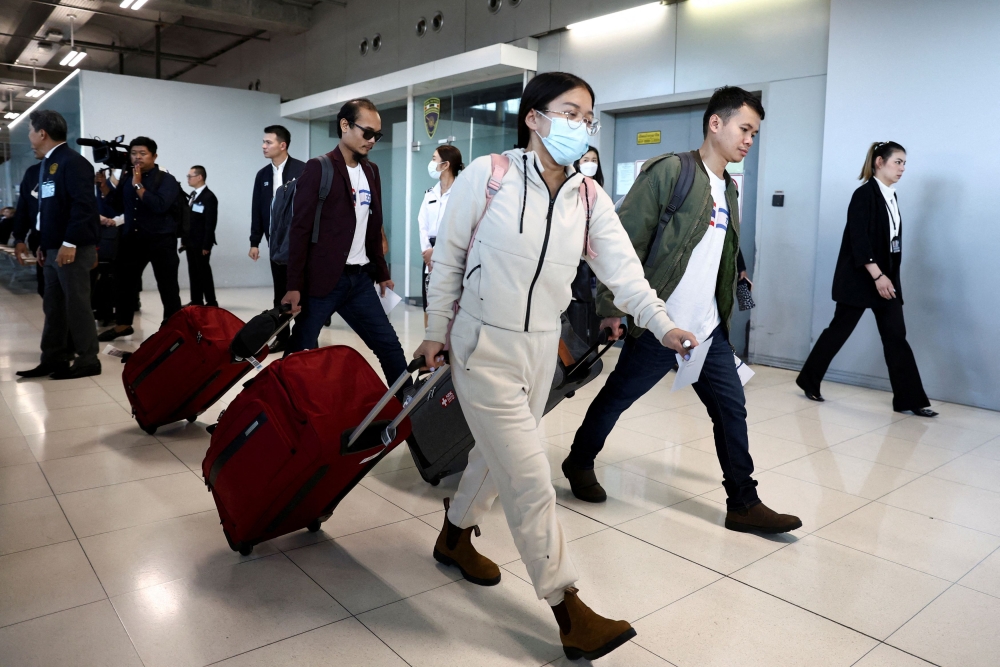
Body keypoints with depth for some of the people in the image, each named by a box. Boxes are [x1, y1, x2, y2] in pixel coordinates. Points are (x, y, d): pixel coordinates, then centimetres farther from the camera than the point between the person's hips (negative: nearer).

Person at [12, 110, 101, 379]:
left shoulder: (73, 162, -11)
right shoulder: (46, 165, 19)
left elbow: (84, 205, -21)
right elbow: (43, 207, 21)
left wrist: (70, 242, -24)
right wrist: (44, 244, 17)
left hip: (72, 249, -9)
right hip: (52, 249, 9)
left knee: (76, 305, -3)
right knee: (53, 306, 12)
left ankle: (88, 360, 6)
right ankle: (54, 359, 20)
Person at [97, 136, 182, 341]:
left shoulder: (166, 179, -7)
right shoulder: (126, 178, 11)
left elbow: (160, 206, -22)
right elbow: (118, 206, 16)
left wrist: (138, 185, -17)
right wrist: (103, 184, 7)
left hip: (161, 241, -6)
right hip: (132, 238, 6)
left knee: (167, 286, 1)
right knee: (123, 281, 11)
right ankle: (123, 324, 25)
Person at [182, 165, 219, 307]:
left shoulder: (209, 197, -12)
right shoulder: (192, 195, 14)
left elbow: (210, 223, -16)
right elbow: (187, 218, 16)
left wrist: (206, 245, -19)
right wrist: (184, 239, 12)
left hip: (201, 243, -8)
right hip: (191, 242, 8)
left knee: (204, 272, -3)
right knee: (193, 272, 10)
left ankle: (211, 302, 5)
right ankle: (196, 301, 16)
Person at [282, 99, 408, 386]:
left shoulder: (371, 171, 13)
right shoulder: (319, 168, -7)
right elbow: (300, 229, -11)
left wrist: (381, 273, 18)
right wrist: (294, 285, -15)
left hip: (360, 279, 6)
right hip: (322, 279, -6)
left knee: (390, 346, 7)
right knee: (301, 352, 1)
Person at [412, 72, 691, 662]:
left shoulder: (591, 198, 3)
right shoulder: (488, 175, -10)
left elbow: (623, 269, -6)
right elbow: (448, 256, -4)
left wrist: (662, 325, -18)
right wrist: (437, 330, -2)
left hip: (542, 349, 6)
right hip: (484, 348, -5)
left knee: (499, 453, 20)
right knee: (531, 480, -5)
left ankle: (456, 535, 47)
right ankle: (569, 611, 7)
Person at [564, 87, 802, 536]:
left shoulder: (728, 188, 15)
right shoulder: (669, 171, -10)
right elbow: (626, 240, -15)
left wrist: (725, 315, 18)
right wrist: (612, 307, -17)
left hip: (709, 330, 8)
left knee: (732, 409, 7)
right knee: (616, 399, 8)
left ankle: (743, 504, 18)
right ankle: (579, 464, 31)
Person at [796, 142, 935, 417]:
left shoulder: (891, 197, 13)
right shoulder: (865, 194, -11)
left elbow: (892, 240, 15)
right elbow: (858, 239, -19)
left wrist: (888, 276, 13)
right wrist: (877, 275, -23)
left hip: (886, 277, 8)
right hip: (859, 278, -7)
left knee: (896, 336, 4)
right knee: (839, 330, 2)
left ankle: (910, 399, 7)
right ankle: (808, 381, 18)